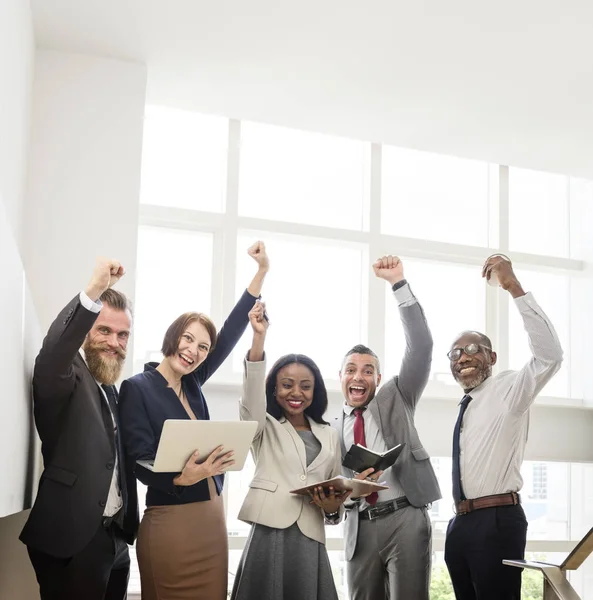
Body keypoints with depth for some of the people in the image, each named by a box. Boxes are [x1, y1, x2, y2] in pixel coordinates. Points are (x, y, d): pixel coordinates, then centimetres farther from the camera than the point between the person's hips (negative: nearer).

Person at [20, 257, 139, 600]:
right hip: (73, 540, -8)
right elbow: (52, 354, -32)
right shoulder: (66, 374, -7)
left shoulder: (112, 390, 16)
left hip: (115, 538, 8)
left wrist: (129, 525, 13)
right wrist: (94, 292, -43)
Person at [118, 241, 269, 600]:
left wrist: (262, 272, 2)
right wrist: (182, 478, -32)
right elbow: (141, 463, -13)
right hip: (169, 523, -6)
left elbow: (231, 334, 6)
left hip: (212, 517, 7)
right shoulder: (137, 388, -8)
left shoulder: (192, 383, 10)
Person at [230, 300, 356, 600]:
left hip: (310, 539, 3)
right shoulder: (264, 427, 10)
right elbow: (252, 393, -10)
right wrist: (259, 337, -22)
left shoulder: (329, 436, 18)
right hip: (269, 534, -2)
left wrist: (333, 507, -5)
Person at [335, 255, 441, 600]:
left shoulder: (396, 398, 9)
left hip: (405, 519, -3)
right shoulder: (333, 429, 16)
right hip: (359, 528, 3)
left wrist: (398, 283, -10)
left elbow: (421, 346, -3)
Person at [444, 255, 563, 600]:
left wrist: (514, 287, -25)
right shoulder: (464, 409, 18)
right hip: (460, 523, 8)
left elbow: (551, 356, -21)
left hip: (497, 521, -7)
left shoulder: (509, 390, -3)